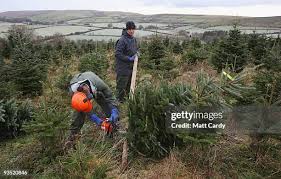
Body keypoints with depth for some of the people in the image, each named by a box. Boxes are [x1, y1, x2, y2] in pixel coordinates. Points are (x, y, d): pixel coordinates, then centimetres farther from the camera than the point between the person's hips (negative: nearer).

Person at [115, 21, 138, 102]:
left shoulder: (134, 39, 9)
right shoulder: (122, 40, -17)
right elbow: (117, 53, -20)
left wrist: (136, 55, 2)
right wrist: (129, 59, -20)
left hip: (131, 66, 8)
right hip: (123, 67, -8)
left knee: (130, 84, 18)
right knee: (121, 85, -1)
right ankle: (120, 100, 13)